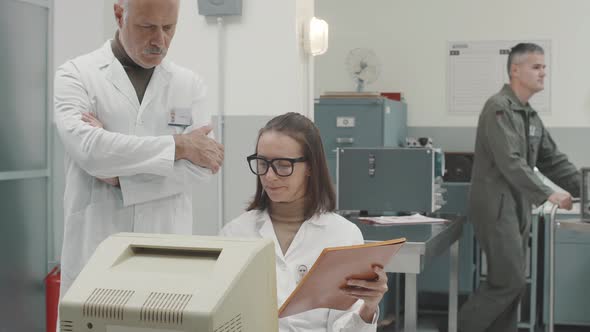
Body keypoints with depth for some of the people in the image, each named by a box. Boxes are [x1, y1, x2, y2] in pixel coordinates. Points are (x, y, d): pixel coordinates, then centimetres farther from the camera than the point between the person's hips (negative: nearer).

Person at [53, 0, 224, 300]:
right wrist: (178, 145, -11)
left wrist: (120, 176, -12)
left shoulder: (189, 84, 8)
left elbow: (203, 162, -3)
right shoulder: (76, 75, 0)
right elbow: (87, 148, -16)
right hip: (95, 247, -2)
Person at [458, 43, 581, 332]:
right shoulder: (499, 108, -14)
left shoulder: (530, 115, 15)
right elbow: (510, 162, -22)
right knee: (510, 280, -9)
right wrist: (547, 195, -21)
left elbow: (553, 160, 16)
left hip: (518, 206, 9)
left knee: (510, 281, 10)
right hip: (496, 206, -9)